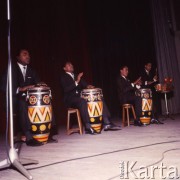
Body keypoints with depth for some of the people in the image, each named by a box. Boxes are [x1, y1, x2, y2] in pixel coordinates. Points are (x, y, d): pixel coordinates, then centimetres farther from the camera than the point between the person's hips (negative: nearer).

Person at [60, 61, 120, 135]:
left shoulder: (76, 76, 23)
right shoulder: (63, 77, 2)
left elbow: (83, 83, 17)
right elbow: (66, 89, -14)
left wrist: (88, 86, -7)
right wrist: (76, 82, -25)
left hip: (80, 96, 7)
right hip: (70, 99, -7)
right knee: (82, 101, -39)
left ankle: (106, 123, -14)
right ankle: (88, 127, -39)